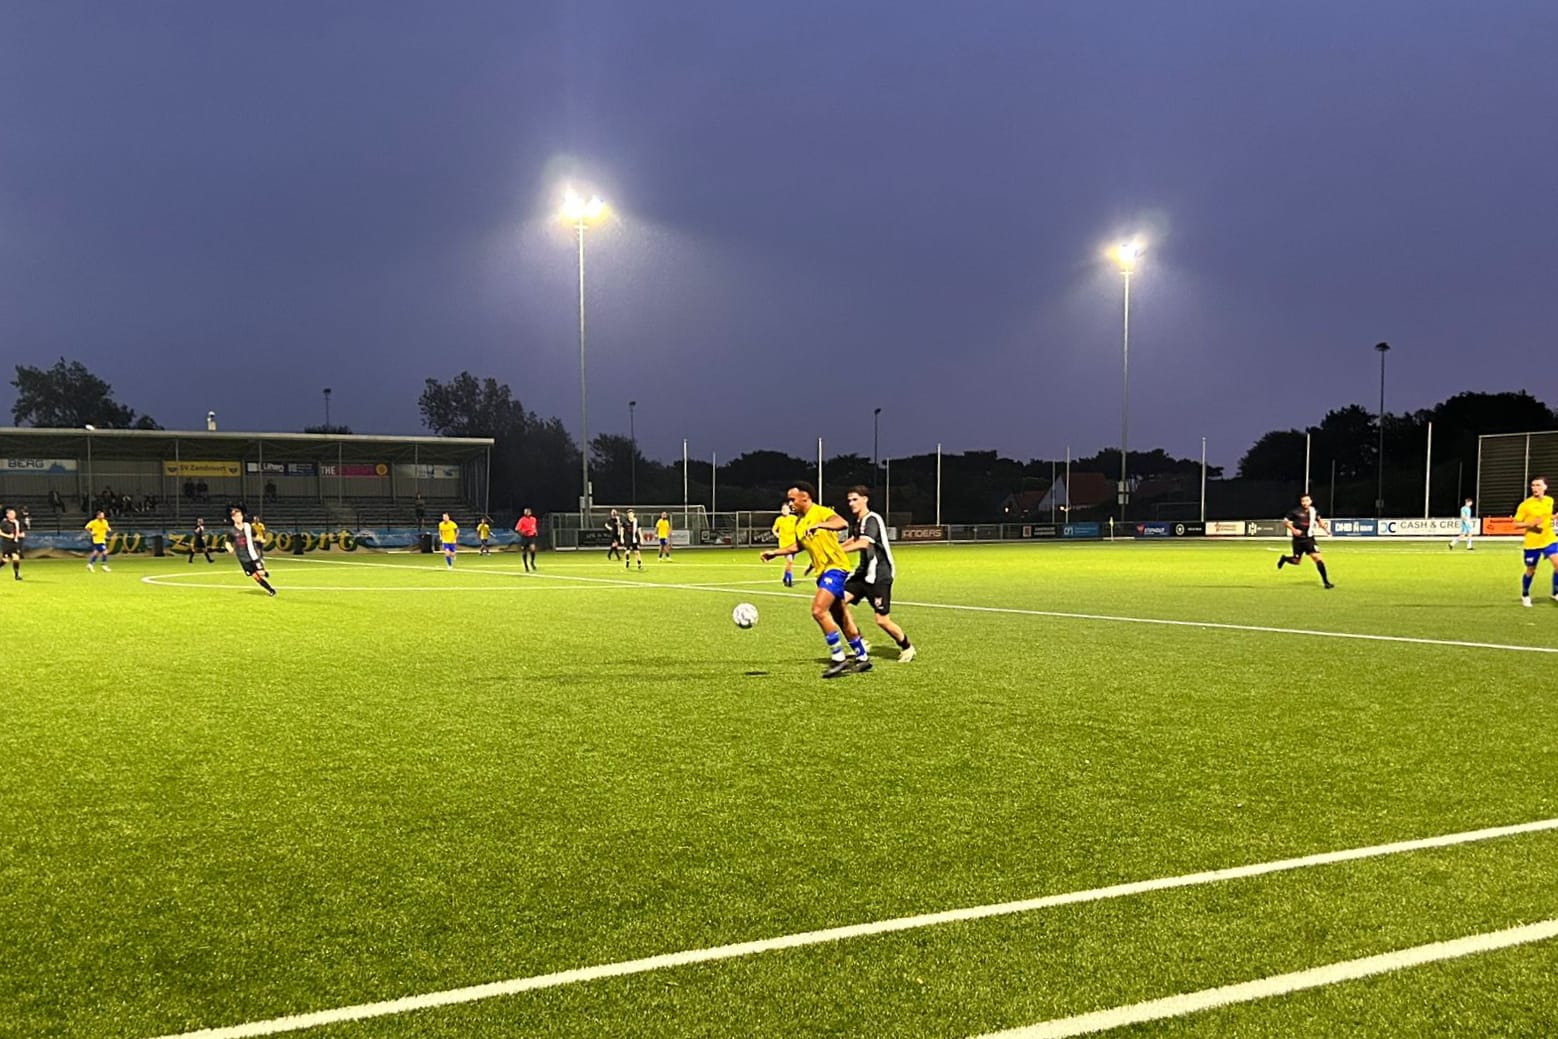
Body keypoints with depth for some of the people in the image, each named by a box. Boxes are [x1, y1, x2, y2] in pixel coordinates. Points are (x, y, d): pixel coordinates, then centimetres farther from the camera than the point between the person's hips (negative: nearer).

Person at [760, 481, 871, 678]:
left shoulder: (820, 512, -14)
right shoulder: (799, 522, 13)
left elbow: (843, 524, -32)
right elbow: (798, 545, 30)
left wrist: (819, 526, -46)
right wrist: (775, 553, 23)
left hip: (835, 567, -10)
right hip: (822, 571, 10)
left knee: (818, 611, -20)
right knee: (839, 616, 14)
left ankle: (838, 658, -11)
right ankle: (862, 657, 24)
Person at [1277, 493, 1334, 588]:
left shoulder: (1314, 511, 1)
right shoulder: (1296, 512, -10)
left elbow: (1319, 520, 20)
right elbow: (1285, 521, -3)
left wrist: (1326, 528, 4)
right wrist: (1293, 530, -15)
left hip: (1309, 539, 2)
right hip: (1298, 540, -2)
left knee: (1317, 558, -11)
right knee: (1296, 561, 5)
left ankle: (1325, 581, -5)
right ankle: (1284, 559, 41)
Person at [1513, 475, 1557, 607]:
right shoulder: (1525, 505, -12)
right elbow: (1516, 524, -8)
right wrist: (1530, 524, -24)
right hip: (1532, 543, -3)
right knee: (1530, 571, 8)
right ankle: (1525, 595, 30)